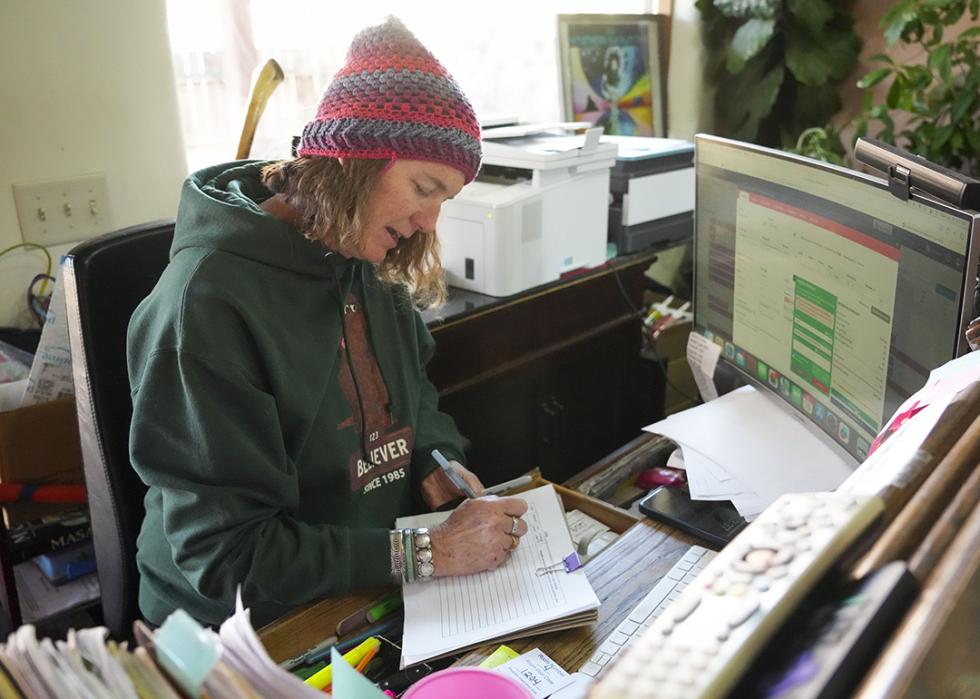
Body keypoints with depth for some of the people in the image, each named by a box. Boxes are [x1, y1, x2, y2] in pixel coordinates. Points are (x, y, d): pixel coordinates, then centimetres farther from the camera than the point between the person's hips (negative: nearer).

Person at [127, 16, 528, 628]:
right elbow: (228, 556, -21)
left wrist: (437, 462, -3)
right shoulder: (208, 304, -22)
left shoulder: (370, 268, 1)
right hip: (261, 633, -6)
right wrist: (428, 553, -25)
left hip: (379, 596, 6)